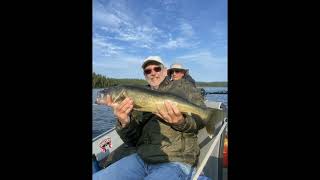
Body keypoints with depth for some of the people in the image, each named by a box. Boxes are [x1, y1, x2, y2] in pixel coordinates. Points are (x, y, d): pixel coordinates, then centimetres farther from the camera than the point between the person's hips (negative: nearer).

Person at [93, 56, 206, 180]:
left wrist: (181, 122, -24)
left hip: (175, 161, -4)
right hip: (141, 158, 4)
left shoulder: (182, 86, 7)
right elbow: (132, 141, 7)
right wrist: (124, 122, -15)